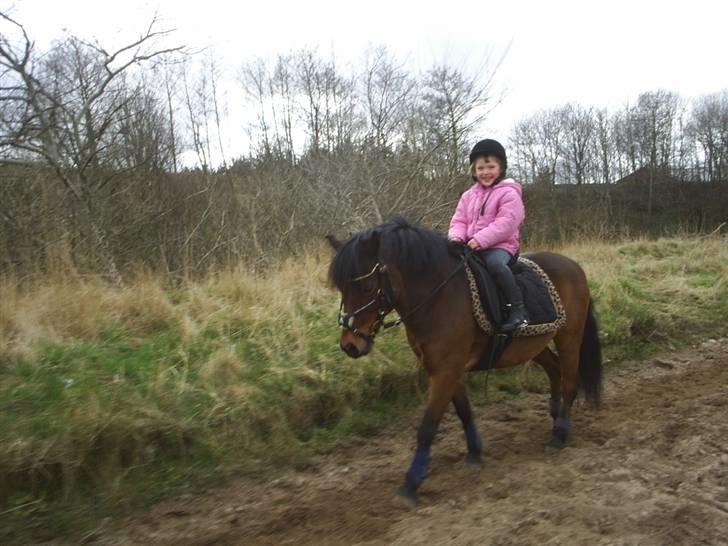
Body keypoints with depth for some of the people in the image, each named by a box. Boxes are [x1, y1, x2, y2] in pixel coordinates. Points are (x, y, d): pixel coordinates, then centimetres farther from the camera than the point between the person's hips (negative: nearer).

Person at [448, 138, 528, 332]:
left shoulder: (509, 193, -3)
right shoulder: (469, 195, 16)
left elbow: (506, 223, -15)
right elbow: (459, 220, 14)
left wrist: (480, 240, -22)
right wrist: (457, 237, -10)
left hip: (500, 245, -7)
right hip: (470, 246, 7)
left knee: (495, 263, -37)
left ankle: (518, 309, -31)